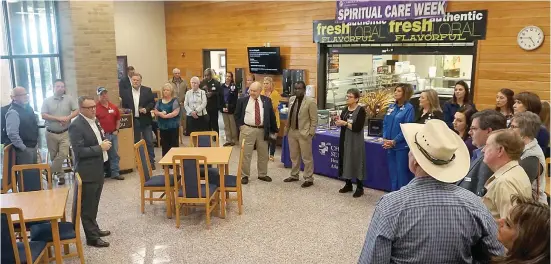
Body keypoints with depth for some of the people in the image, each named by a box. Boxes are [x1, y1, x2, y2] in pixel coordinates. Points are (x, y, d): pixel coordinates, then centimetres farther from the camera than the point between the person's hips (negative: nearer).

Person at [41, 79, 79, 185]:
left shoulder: (69, 99, 1)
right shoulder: (47, 100, 0)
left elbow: (76, 111, -3)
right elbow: (43, 115, -8)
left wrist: (68, 118, -20)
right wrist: (58, 118, -18)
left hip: (65, 133, -1)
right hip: (51, 133, 1)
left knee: (63, 154, -12)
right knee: (53, 157, 8)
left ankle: (50, 172, 6)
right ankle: (60, 175, 23)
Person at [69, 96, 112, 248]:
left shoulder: (94, 120, 7)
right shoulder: (76, 126, -19)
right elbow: (79, 151, -24)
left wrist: (105, 143, 1)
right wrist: (100, 148, -20)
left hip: (98, 169, 9)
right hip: (87, 172, -9)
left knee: (94, 204, 22)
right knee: (87, 206, 4)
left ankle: (94, 229, 36)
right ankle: (92, 237, 14)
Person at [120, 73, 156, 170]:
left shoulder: (147, 90, 0)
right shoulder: (126, 93, 3)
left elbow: (152, 102, -1)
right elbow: (124, 107, 6)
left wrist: (146, 109, -18)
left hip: (145, 120, -1)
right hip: (133, 121, 2)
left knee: (149, 142, 2)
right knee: (136, 142, 11)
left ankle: (151, 162, 10)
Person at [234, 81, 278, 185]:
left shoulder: (267, 100, 3)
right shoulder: (242, 100, -1)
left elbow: (271, 115, 8)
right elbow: (236, 115, 7)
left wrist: (274, 130, 7)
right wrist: (240, 126, -4)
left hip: (262, 130, 2)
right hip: (247, 130, -2)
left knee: (263, 154, 12)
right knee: (246, 154, 2)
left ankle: (262, 174, 28)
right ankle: (245, 175, 13)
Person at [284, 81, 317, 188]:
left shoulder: (310, 101, -11)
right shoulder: (291, 99, 8)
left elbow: (314, 120, -10)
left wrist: (310, 134, -14)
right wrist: (287, 129, 11)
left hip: (304, 133, -6)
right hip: (292, 132, 6)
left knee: (306, 158, 2)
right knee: (294, 156, 17)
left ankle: (309, 179, 11)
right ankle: (294, 175, 30)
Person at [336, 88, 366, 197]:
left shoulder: (361, 110, -11)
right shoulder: (345, 109, 9)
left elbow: (357, 128, -20)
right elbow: (340, 122, 11)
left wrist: (345, 123, -17)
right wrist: (338, 122, -10)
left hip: (355, 141, -7)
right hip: (344, 140, 7)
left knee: (356, 163, -2)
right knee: (345, 161, 11)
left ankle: (360, 188, 10)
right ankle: (348, 184, 25)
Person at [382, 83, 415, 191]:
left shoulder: (409, 108, -10)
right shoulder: (391, 107, 9)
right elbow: (385, 123, 11)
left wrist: (394, 141, -16)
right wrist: (385, 138, -3)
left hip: (402, 145, -7)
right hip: (389, 145, 7)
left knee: (402, 171, 2)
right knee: (392, 170, 15)